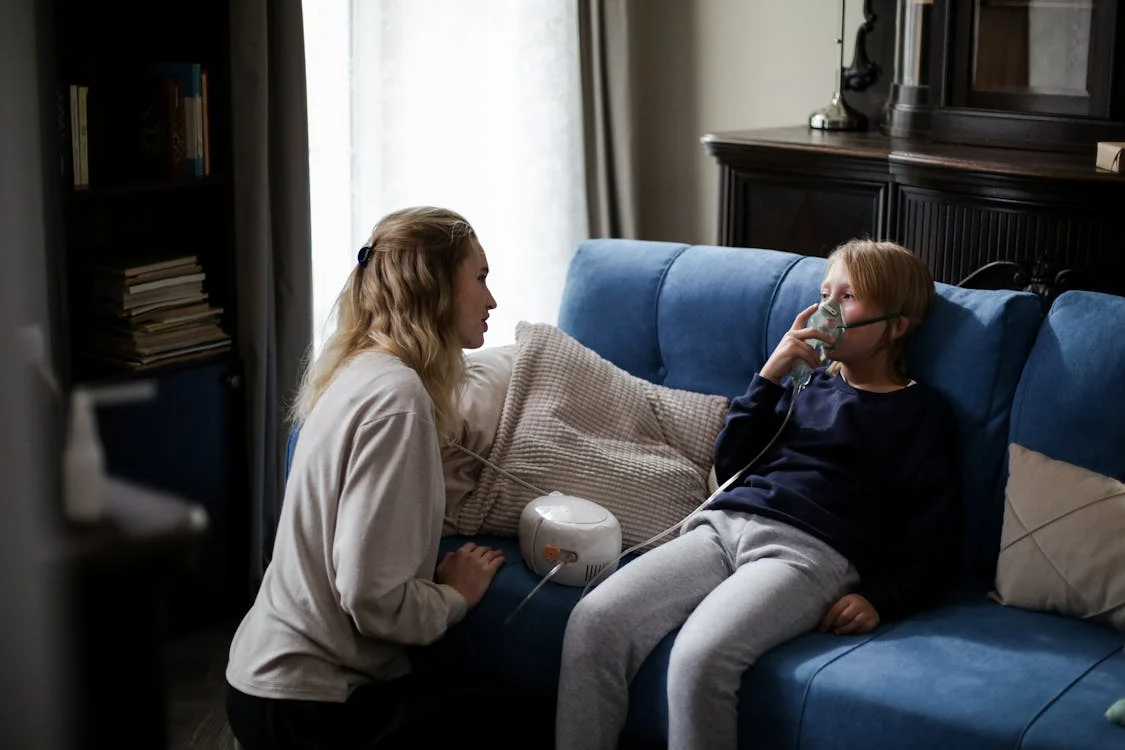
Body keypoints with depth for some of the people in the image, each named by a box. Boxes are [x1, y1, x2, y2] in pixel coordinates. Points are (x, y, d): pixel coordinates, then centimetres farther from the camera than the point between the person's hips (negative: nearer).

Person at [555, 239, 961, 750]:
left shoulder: (921, 411, 11)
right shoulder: (808, 380, 27)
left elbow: (931, 536, 4)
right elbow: (730, 463, 18)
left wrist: (880, 597, -14)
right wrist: (771, 373, 8)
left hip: (810, 550, -5)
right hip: (725, 525, 6)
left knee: (701, 656, -34)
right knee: (594, 621, -21)